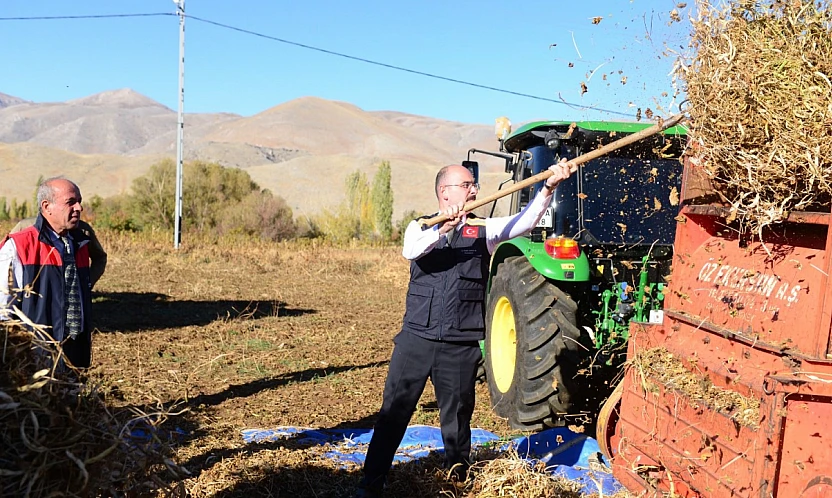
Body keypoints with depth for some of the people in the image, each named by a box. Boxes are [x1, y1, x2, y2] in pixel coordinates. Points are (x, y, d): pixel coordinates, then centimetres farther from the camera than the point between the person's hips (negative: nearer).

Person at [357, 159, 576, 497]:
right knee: (394, 412, 4)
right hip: (416, 338, 0)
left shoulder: (484, 230, 7)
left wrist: (548, 188, -23)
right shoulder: (421, 227, 6)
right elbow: (410, 251, -17)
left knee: (457, 418, 11)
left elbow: (524, 222, -9)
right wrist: (442, 230, -33)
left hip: (461, 345, 1)